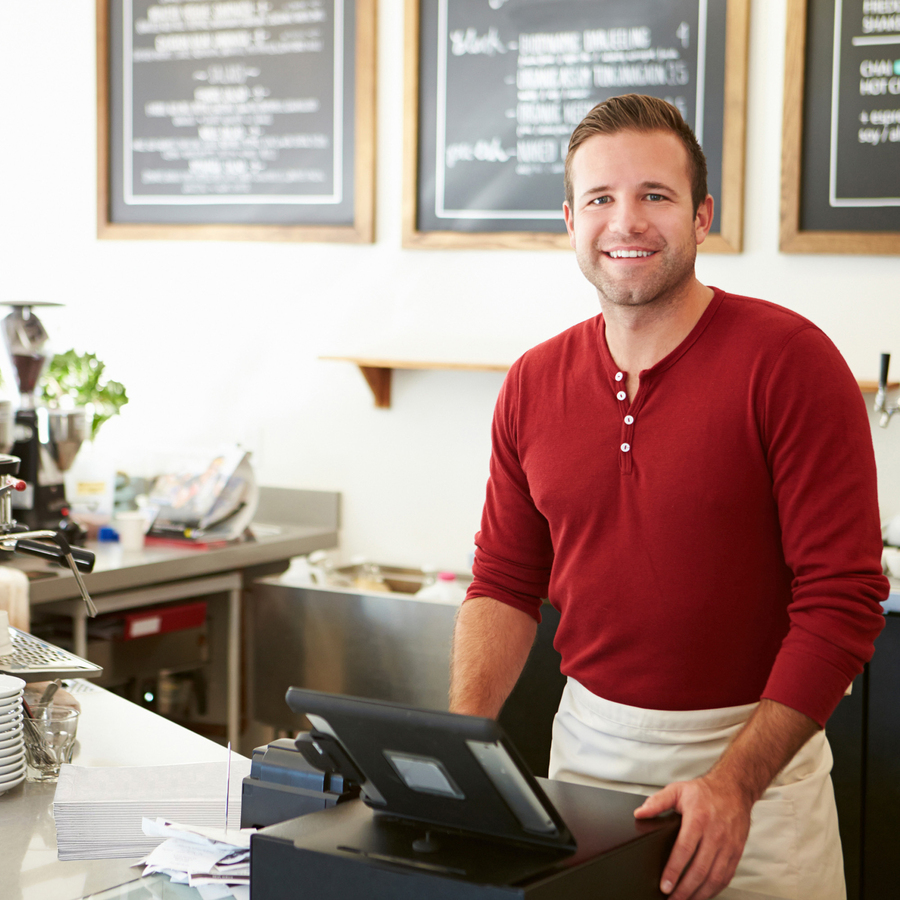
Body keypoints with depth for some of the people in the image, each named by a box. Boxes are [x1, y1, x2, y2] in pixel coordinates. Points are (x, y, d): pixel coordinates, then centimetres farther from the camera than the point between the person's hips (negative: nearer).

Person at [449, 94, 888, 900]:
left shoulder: (789, 359, -13)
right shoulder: (534, 385, 3)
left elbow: (843, 598, -16)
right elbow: (506, 582, 9)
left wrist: (733, 782, -22)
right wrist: (460, 739, -8)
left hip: (756, 745, -4)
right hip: (587, 742, 4)